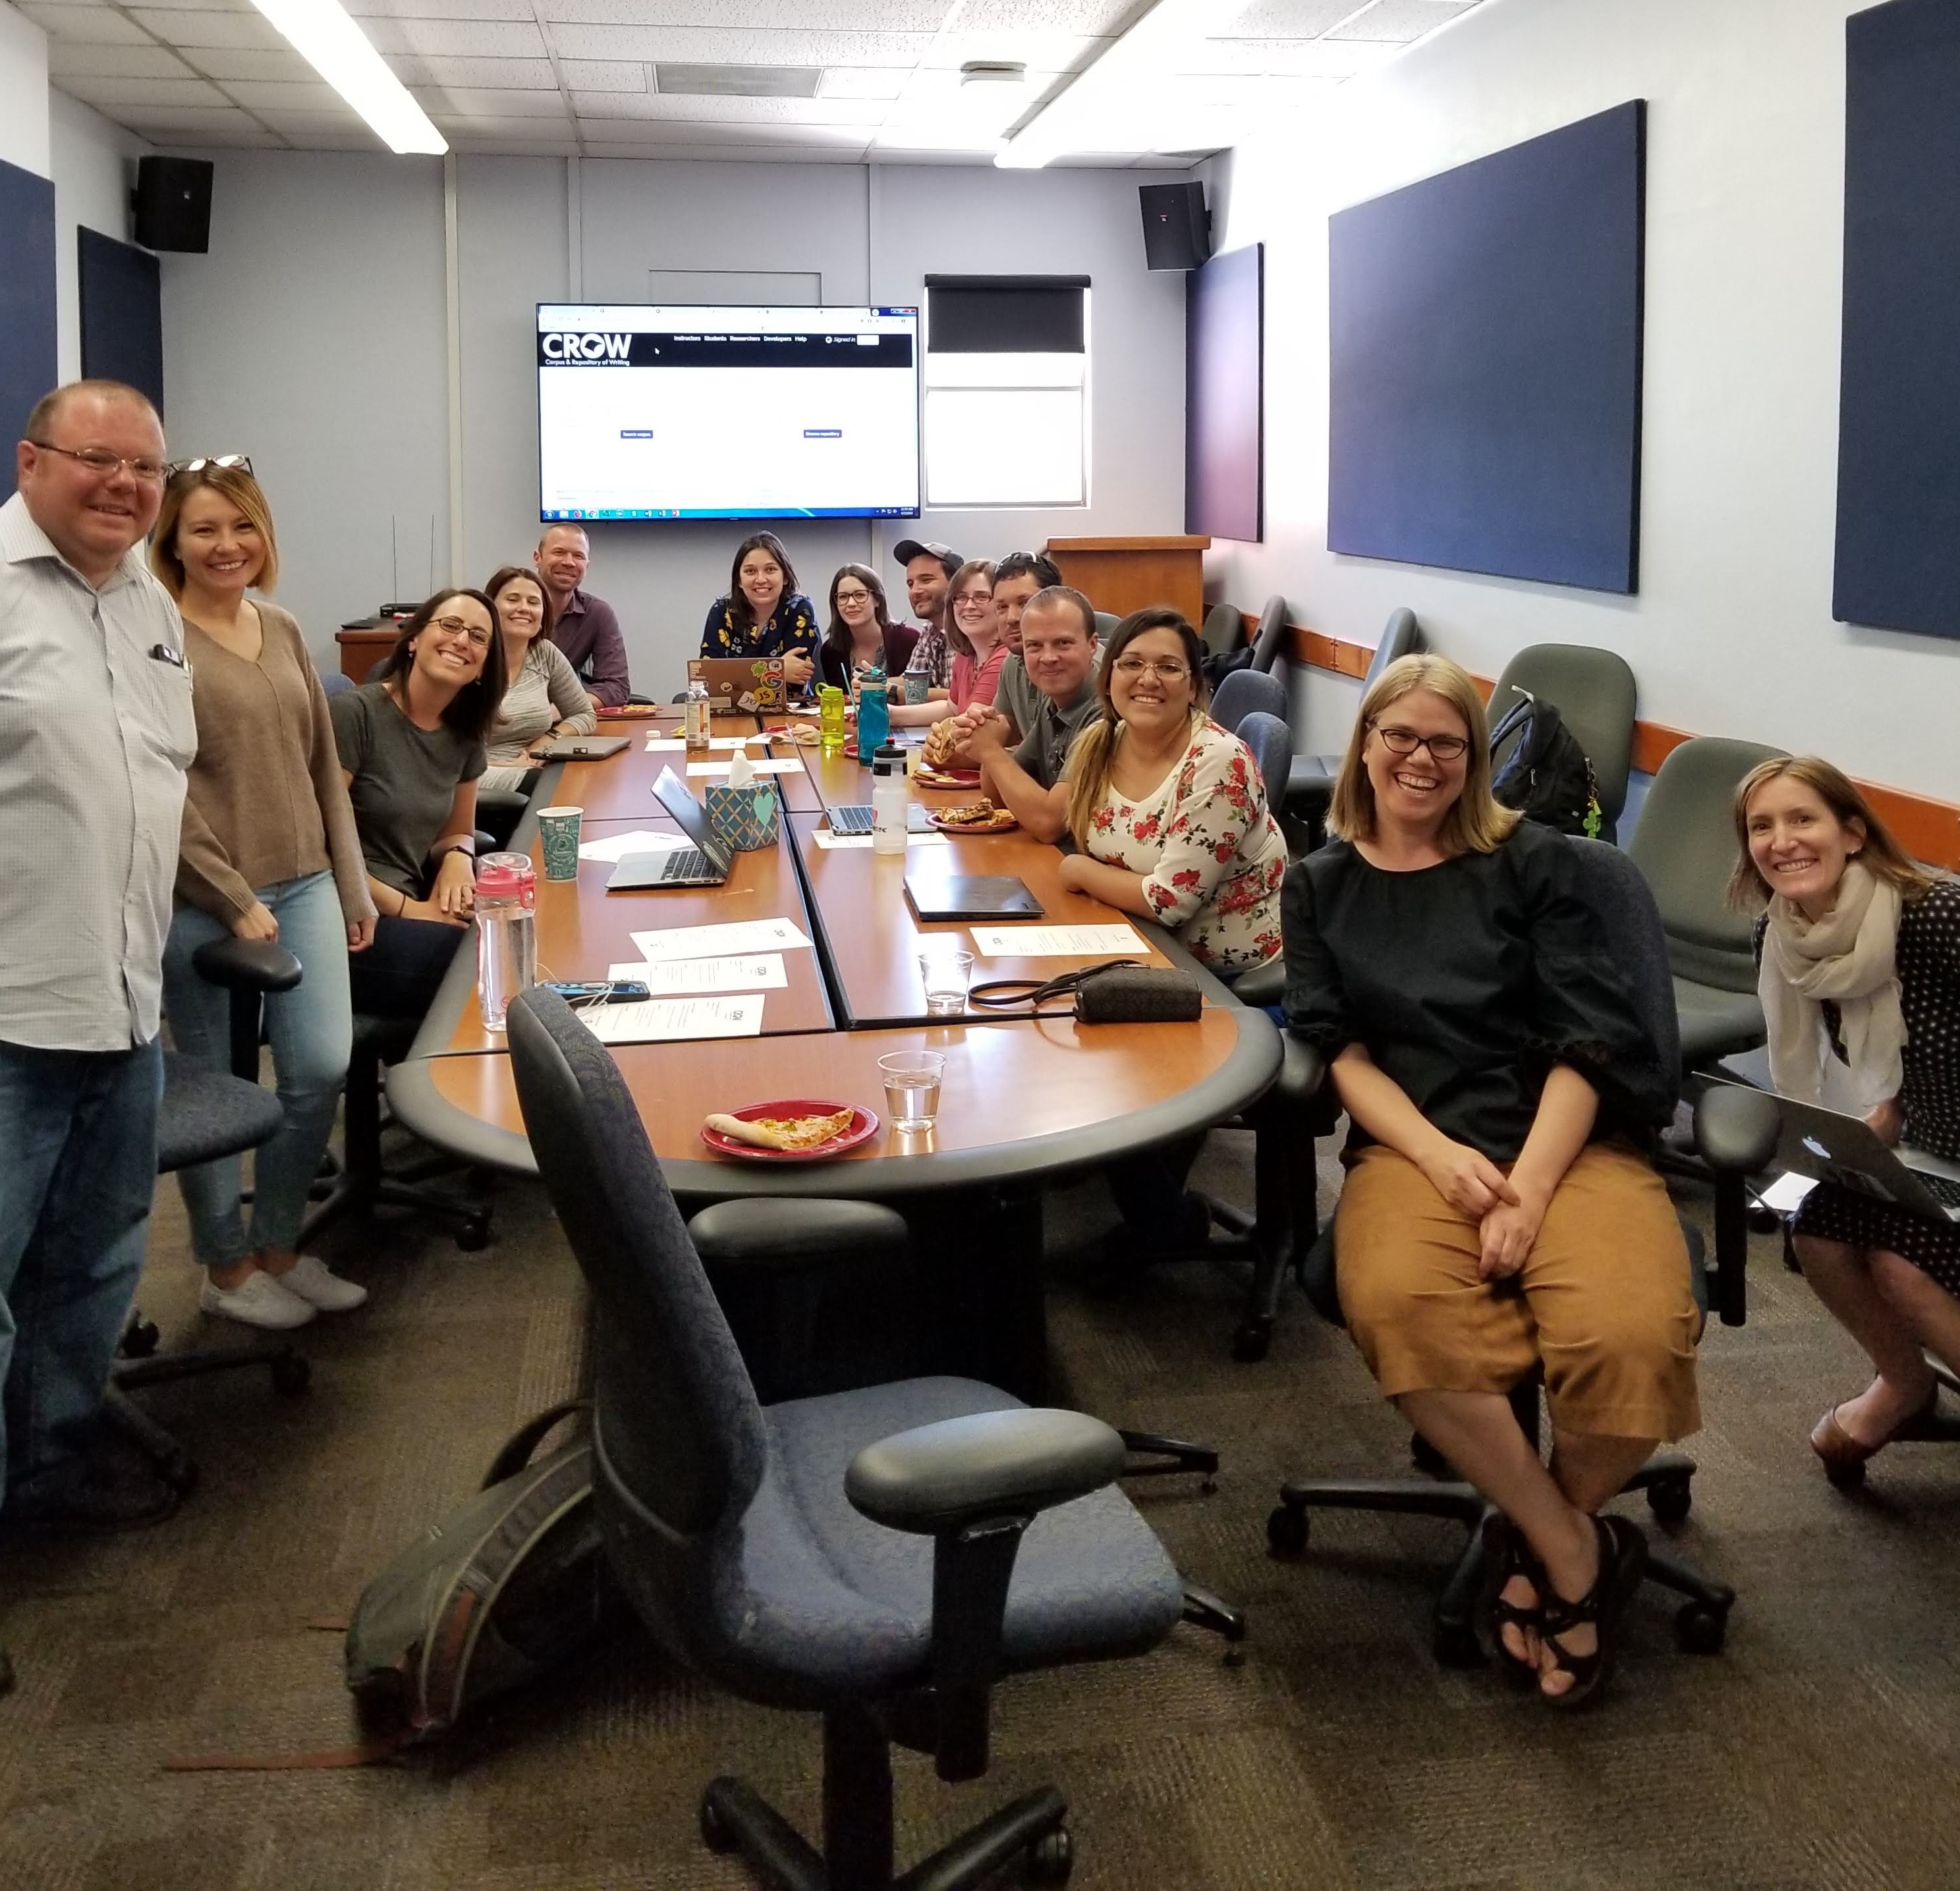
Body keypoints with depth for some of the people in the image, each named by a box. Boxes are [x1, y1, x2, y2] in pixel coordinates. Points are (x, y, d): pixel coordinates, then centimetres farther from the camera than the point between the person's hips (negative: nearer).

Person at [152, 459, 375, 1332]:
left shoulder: (282, 631, 10)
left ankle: (278, 1247, 23)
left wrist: (352, 883, 13)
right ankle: (226, 1267, 23)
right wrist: (235, 901, -15)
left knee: (323, 1069, 3)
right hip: (203, 903, -6)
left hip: (305, 887, 6)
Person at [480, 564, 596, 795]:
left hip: (532, 774, 7)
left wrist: (546, 742, -1)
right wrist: (507, 766, -19)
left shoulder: (546, 655, 9)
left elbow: (585, 715, 19)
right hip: (477, 779, -7)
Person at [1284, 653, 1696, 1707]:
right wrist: (1438, 1155, -12)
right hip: (1416, 1145, 1)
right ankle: (1576, 1549, -15)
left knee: (1631, 1337, -33)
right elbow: (1340, 1051, 7)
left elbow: (1586, 1038, 2)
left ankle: (1537, 1535, 0)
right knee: (1399, 1310, -36)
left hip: (1567, 1139, 0)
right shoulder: (1320, 886, 17)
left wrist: (1531, 1186, -13)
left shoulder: (1533, 862, 11)